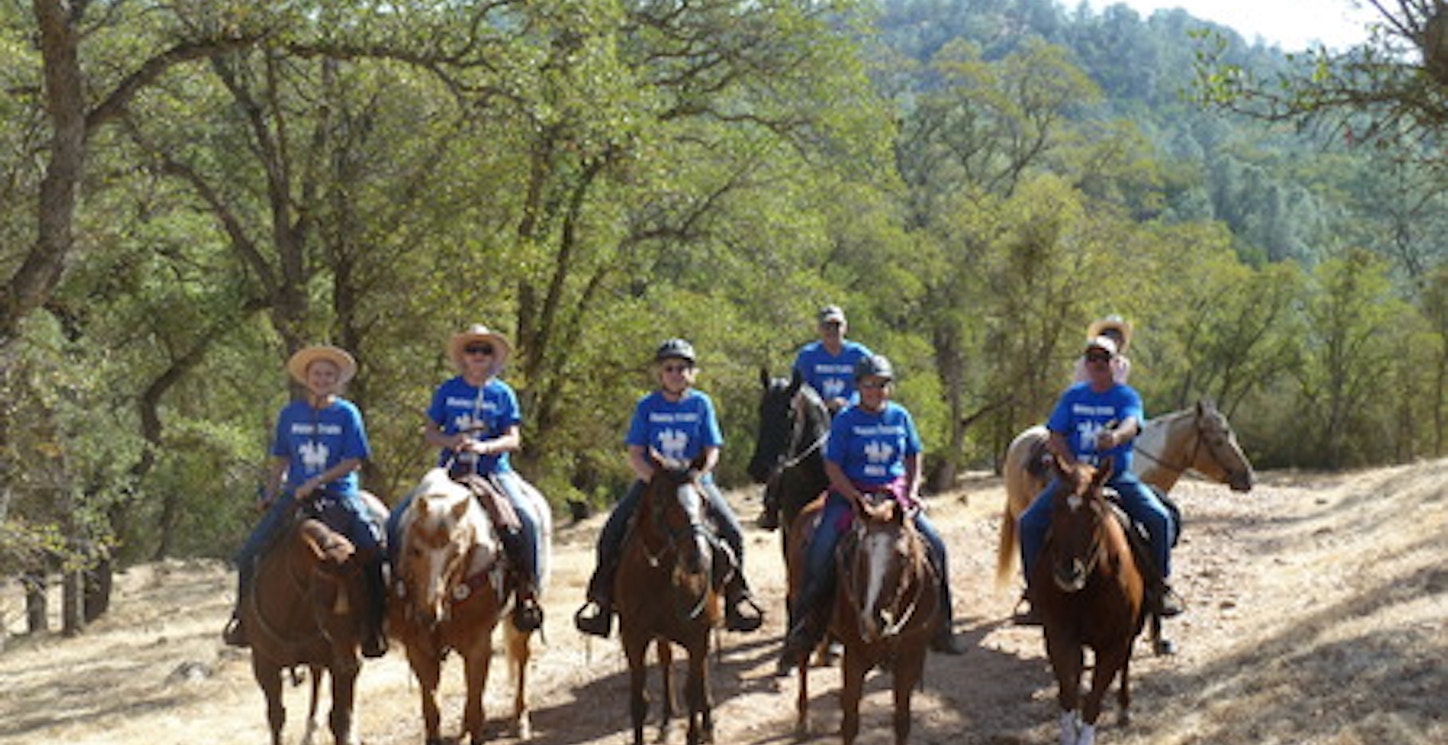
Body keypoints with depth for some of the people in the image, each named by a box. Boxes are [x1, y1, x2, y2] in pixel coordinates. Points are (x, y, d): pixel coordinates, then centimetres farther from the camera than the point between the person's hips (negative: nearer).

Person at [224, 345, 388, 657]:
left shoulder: (347, 414, 0)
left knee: (372, 548, -25)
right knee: (249, 553, -8)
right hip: (295, 494, 3)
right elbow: (280, 461, 16)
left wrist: (316, 482, -15)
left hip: (339, 493, -3)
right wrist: (269, 497, 7)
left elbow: (353, 462, -5)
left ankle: (373, 626, -14)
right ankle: (243, 617, 15)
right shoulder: (290, 414, 8)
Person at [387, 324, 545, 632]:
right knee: (396, 520, -14)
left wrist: (485, 447, -18)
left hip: (494, 471, -2)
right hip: (450, 469, 2)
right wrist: (450, 441, -11)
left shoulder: (502, 394, 6)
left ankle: (527, 592, -18)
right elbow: (429, 432, 10)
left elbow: (513, 439, 1)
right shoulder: (447, 390, 9)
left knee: (527, 519, -28)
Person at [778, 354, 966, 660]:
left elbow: (913, 459, 14)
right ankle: (805, 628, -10)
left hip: (895, 493, 3)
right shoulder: (845, 420, -4)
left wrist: (911, 493, -2)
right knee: (821, 551, -22)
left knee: (934, 543, -10)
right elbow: (832, 467, -6)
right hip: (850, 494, -3)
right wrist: (857, 499, -17)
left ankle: (941, 627, 2)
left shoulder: (900, 416, 6)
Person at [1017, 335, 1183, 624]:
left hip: (1118, 477, -2)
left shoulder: (1127, 397, -2)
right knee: (1028, 523, -13)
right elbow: (1055, 439, 4)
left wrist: (1116, 437, -48)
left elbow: (1131, 424, -24)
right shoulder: (1073, 396, 8)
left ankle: (1160, 583, -1)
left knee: (1160, 518, -23)